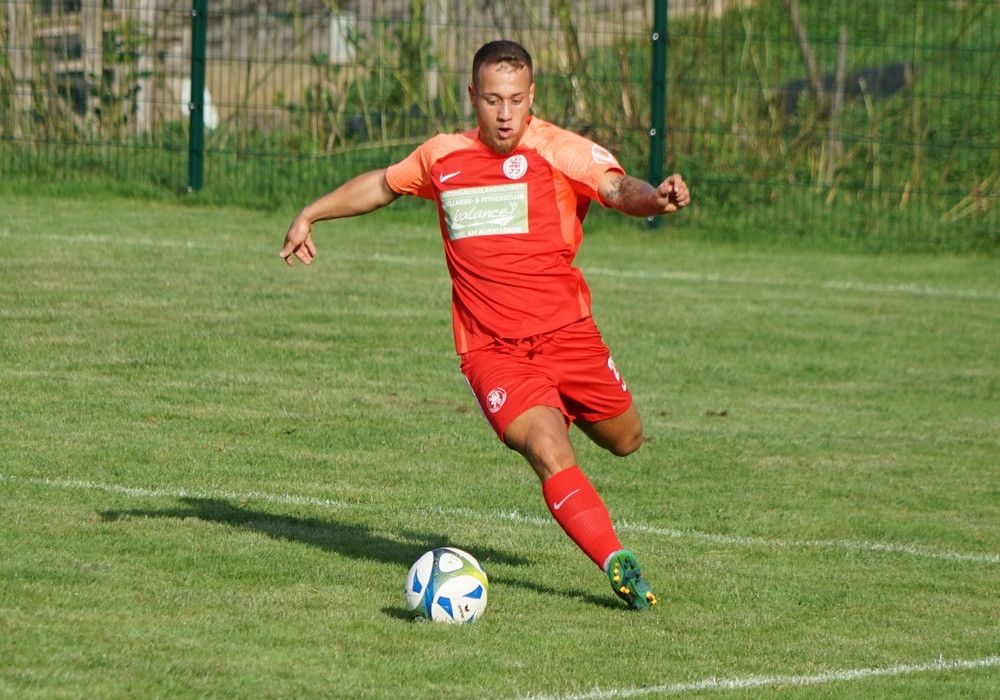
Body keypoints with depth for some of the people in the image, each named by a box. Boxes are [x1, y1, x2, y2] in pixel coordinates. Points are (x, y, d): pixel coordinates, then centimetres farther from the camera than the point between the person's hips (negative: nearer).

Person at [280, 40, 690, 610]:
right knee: (547, 451, -22)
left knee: (625, 440, 12)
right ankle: (618, 565, -19)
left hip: (566, 331, 0)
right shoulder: (443, 157, 6)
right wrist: (310, 216, 33)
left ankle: (569, 408, 48)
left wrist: (655, 198, -47)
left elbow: (616, 187, -24)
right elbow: (384, 184, 27)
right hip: (491, 349, 0)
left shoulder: (559, 150, -6)